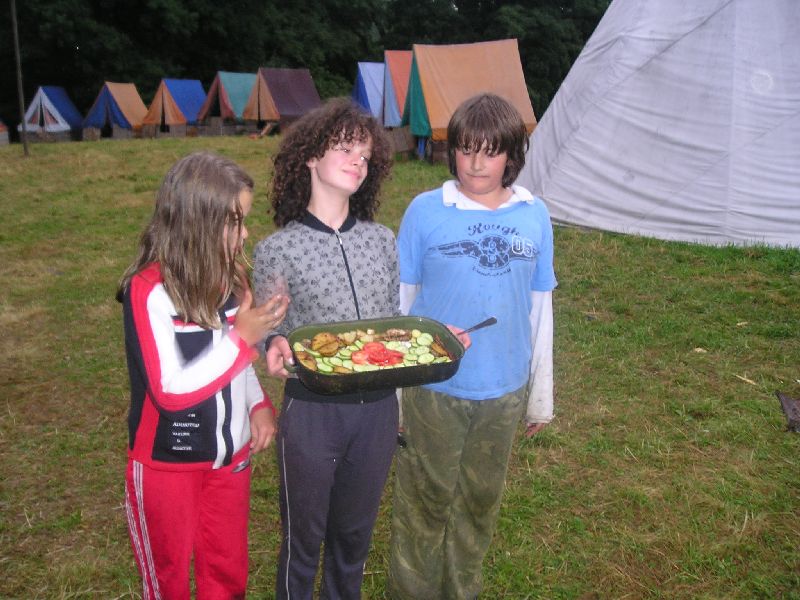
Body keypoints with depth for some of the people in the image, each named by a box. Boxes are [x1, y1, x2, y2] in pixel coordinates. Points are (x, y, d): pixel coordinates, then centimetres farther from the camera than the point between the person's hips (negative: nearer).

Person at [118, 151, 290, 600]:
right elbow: (171, 390, -25)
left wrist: (259, 404, -6)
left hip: (230, 456, 5)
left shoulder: (228, 278, -2)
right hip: (167, 464, -5)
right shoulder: (150, 290, -22)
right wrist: (242, 337, -26)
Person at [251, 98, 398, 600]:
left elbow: (396, 322, 10)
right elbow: (267, 331, -4)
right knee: (304, 537, 16)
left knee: (355, 531, 22)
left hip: (378, 407, 4)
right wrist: (276, 346, -26)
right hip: (312, 411, -3)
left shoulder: (383, 240, 3)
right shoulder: (277, 249, -8)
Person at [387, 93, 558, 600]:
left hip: (504, 390, 2)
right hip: (433, 387, -2)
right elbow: (398, 300, -1)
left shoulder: (535, 216, -2)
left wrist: (542, 394, 10)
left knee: (481, 500, 17)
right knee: (426, 498, 11)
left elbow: (540, 309, 6)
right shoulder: (426, 211, -8)